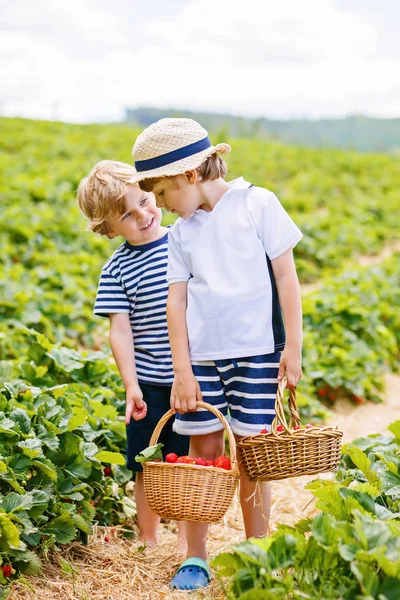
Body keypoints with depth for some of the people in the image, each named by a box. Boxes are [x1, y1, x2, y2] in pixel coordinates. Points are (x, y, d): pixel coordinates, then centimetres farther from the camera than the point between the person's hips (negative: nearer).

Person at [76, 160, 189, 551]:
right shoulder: (117, 269, -5)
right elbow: (120, 329, -8)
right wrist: (131, 385, -16)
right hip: (148, 383, -1)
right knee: (148, 470, 8)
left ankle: (186, 541, 27)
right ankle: (148, 541, 26)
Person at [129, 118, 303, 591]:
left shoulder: (257, 203, -3)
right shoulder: (182, 231, 7)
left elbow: (286, 278, -2)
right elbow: (175, 301, 4)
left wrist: (293, 347, -5)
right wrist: (182, 371, -4)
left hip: (256, 353, -3)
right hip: (201, 356, 3)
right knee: (204, 453, 6)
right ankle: (196, 559, 18)